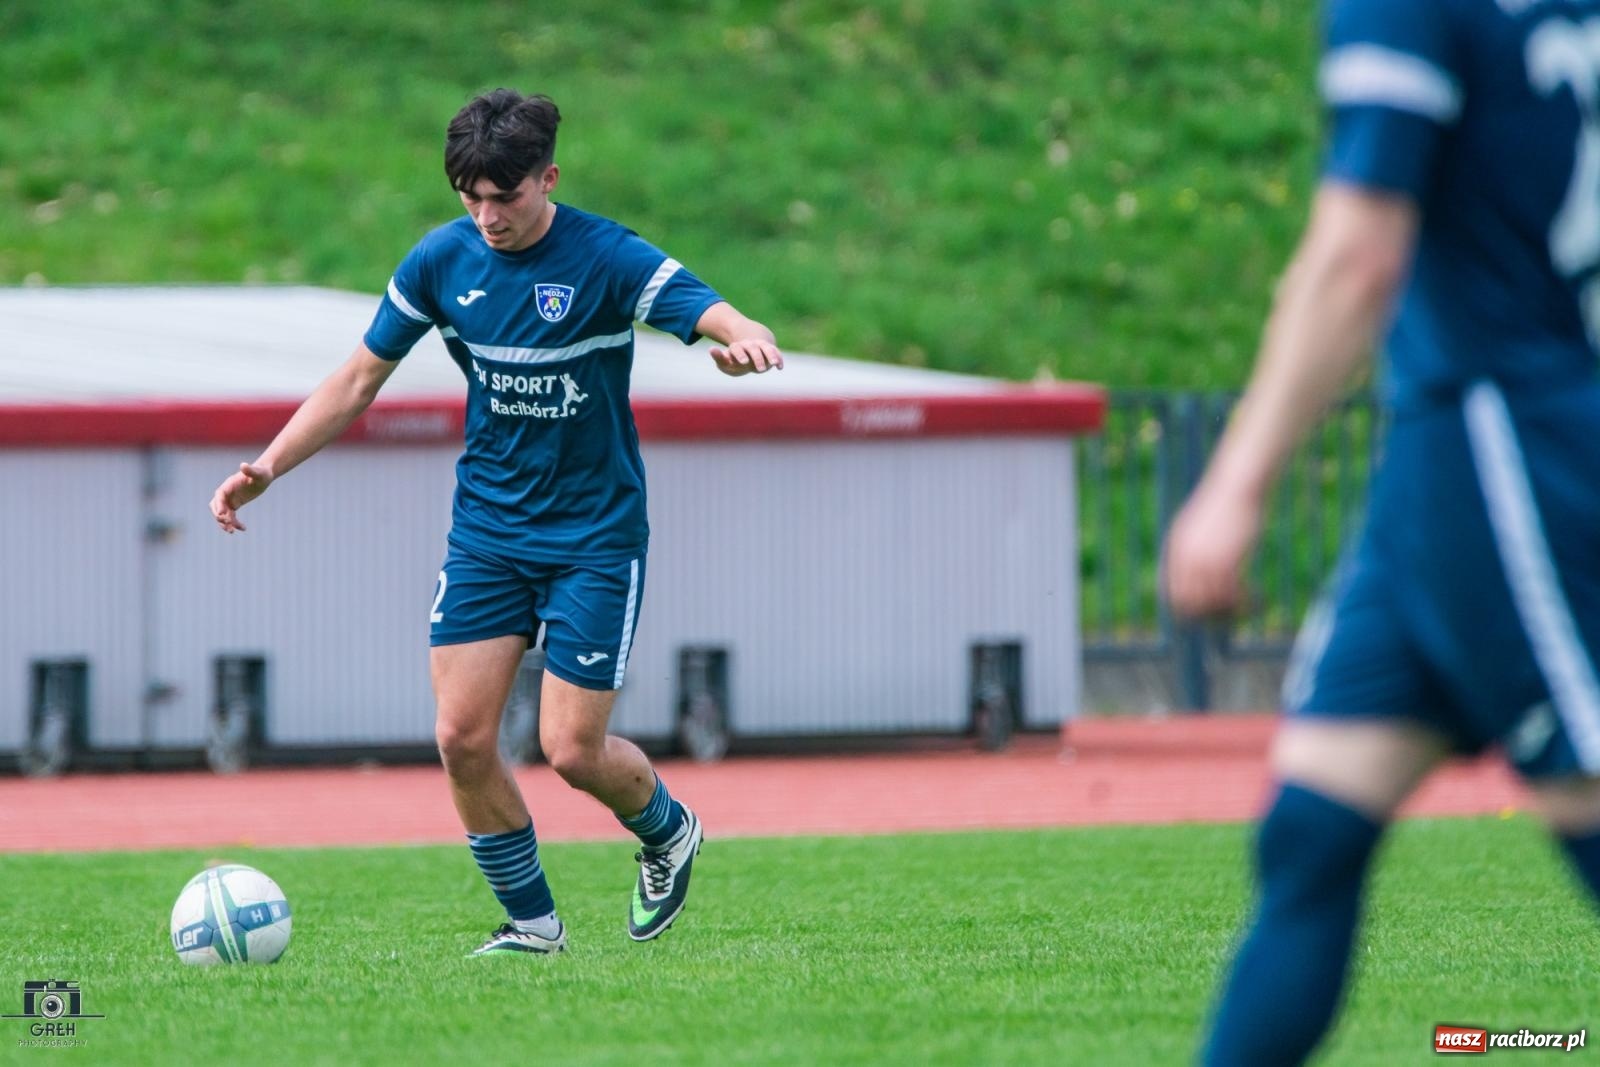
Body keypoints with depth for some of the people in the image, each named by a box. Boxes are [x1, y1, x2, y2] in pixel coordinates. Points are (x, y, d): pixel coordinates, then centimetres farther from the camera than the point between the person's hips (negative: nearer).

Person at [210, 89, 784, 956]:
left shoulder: (607, 259, -15)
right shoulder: (442, 260, -3)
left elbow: (719, 319, -25)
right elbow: (360, 378, 6)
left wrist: (745, 340, -51)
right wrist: (268, 467, -4)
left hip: (595, 536, -4)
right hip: (486, 528, 4)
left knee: (572, 750, -7)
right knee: (463, 737, -7)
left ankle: (667, 832, 26)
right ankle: (531, 919, 11)